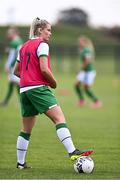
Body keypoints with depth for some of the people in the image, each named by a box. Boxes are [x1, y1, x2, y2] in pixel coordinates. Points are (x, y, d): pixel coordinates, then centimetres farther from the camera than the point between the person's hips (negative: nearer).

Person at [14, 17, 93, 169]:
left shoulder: (24, 47, 20)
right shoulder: (42, 45, -5)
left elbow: (16, 71, 24)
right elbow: (44, 69, -15)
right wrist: (54, 83, -1)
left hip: (24, 89, 9)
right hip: (38, 87, -8)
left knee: (26, 129, 13)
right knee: (59, 118, -16)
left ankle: (20, 163, 14)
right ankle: (72, 152, -29)